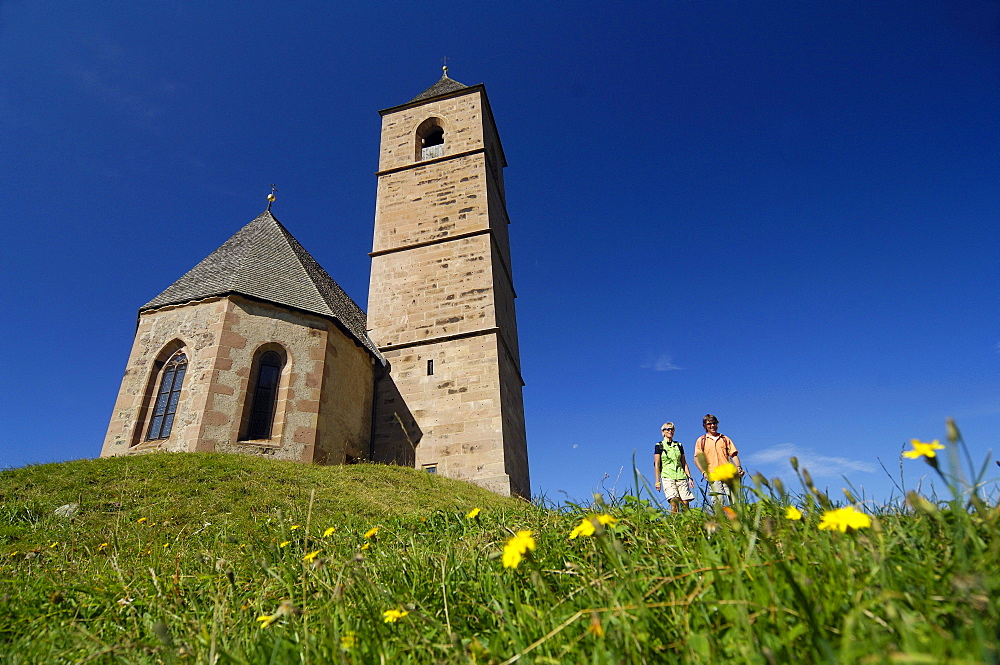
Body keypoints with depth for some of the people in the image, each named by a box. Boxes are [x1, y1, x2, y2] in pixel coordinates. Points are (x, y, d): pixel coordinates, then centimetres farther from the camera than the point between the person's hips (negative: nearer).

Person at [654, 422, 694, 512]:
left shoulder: (679, 445, 18)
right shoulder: (659, 446, 7)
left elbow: (684, 463, 18)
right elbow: (657, 464, 3)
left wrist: (689, 477, 8)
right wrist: (657, 481, -3)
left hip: (681, 476, 3)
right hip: (668, 477, -3)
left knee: (686, 502, -7)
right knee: (674, 502, -19)